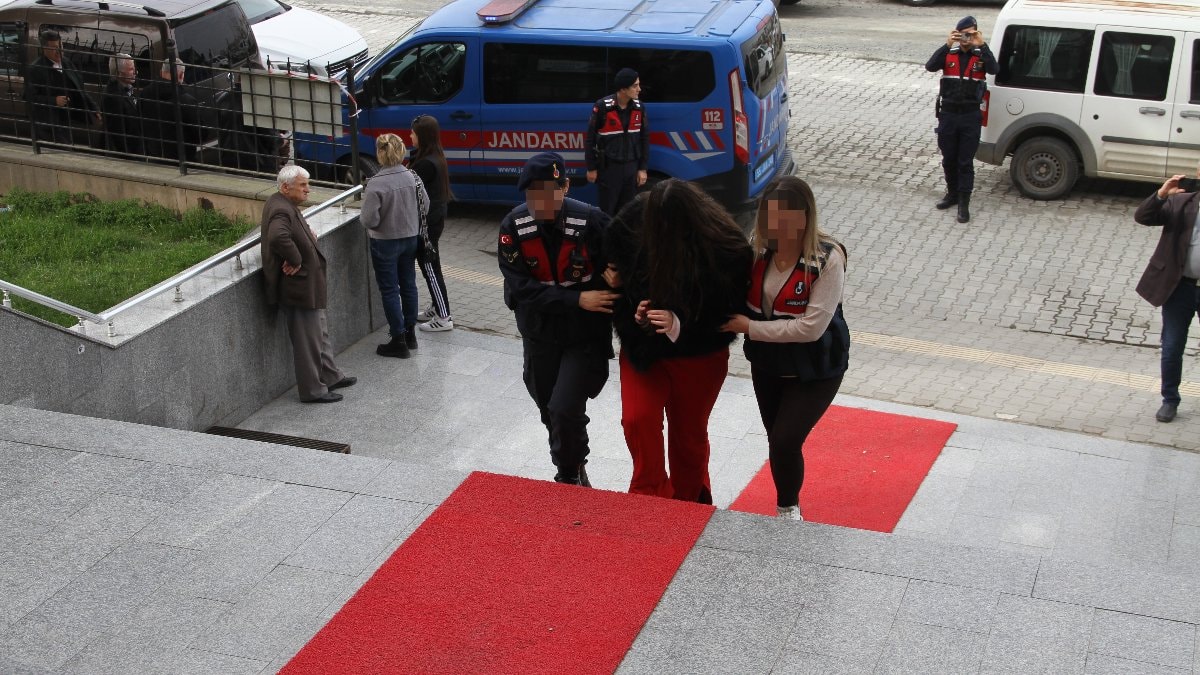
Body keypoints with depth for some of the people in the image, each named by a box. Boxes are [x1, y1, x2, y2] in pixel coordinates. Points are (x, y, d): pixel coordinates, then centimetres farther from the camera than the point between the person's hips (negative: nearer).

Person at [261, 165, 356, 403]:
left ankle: (330, 376, 35)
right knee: (307, 340, 0)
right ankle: (312, 390, 10)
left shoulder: (285, 205, 9)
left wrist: (307, 232, 12)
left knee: (320, 332, 22)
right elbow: (278, 237, -44)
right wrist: (295, 261, -30)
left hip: (308, 286, 11)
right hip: (298, 287, -11)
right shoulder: (281, 210, -24)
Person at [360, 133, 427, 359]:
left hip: (385, 243, -5)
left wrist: (362, 215, -1)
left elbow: (369, 219, -22)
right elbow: (425, 207, 2)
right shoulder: (412, 177, -7)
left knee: (389, 290, 5)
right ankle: (410, 333, 30)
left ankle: (399, 341, 9)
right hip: (410, 238, 6)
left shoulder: (376, 184, -23)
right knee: (408, 285, 18)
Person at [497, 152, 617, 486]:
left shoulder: (591, 221, -20)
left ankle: (570, 474, 14)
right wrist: (577, 300, -26)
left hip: (586, 336, -3)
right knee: (549, 411, 16)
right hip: (539, 336, 3)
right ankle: (573, 472, 41)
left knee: (565, 410, -14)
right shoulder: (514, 226, -14)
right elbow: (520, 286, -18)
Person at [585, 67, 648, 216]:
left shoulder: (639, 107, 1)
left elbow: (645, 138, 9)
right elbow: (590, 138, -6)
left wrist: (642, 168, 6)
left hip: (631, 167, 4)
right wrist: (591, 168, -4)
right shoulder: (603, 107, -13)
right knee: (607, 210, 2)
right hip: (609, 167, -4)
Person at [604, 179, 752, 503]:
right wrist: (633, 315, -16)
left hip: (698, 357, -1)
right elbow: (614, 271, 1)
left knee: (689, 434, 13)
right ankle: (651, 496, 3)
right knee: (638, 418, -16)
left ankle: (687, 504, 37)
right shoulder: (634, 227, -18)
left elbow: (731, 312, -19)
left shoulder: (727, 249, -25)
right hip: (644, 350, 2)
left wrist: (680, 325, -32)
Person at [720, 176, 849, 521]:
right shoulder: (759, 250, -9)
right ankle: (788, 508, 39)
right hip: (767, 363, 5)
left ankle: (787, 510, 16)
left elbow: (811, 327, -26)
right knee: (777, 440, 16)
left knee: (784, 441, -12)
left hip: (815, 369, -5)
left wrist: (751, 328, -21)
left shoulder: (827, 260, -23)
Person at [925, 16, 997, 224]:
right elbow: (930, 67, -16)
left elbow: (994, 70, -22)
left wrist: (982, 46, -26)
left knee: (966, 162, 0)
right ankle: (952, 194, 32)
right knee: (949, 160, 14)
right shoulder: (949, 54, 1)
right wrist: (947, 45, -24)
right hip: (948, 114, 2)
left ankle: (964, 203, 4)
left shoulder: (981, 56, -3)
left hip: (971, 116, -2)